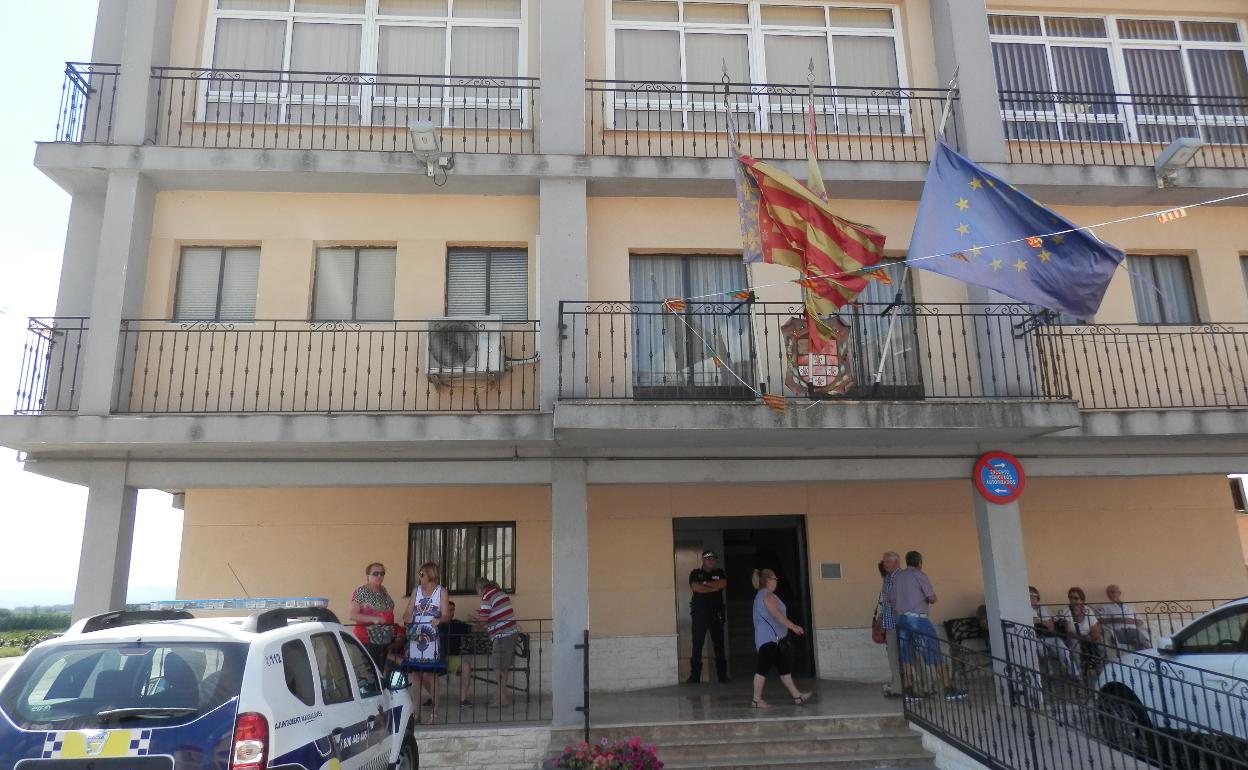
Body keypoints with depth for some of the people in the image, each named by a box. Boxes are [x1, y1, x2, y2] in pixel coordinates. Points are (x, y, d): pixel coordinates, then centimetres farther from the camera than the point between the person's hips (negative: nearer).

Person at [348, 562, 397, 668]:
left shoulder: (384, 591, 12)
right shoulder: (361, 592, -8)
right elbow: (353, 615, -15)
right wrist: (373, 619, -26)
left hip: (385, 639, 6)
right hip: (367, 640, -6)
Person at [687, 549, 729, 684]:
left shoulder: (720, 573, 12)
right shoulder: (696, 573, 6)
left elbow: (723, 584, -8)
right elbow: (695, 587, -11)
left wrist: (704, 584, -6)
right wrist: (714, 587, -9)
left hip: (716, 613, 2)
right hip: (699, 613, -2)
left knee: (719, 644, 3)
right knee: (697, 644, -4)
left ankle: (722, 674, 9)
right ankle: (695, 675, -3)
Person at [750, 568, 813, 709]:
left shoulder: (761, 595, 22)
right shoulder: (768, 595, -11)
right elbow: (777, 614, -21)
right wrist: (793, 626, -24)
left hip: (774, 638, 11)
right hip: (769, 638, -11)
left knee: (784, 668, 10)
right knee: (764, 667, -8)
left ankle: (797, 696, 12)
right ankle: (756, 700, -5)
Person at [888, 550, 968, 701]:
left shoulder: (897, 577, 13)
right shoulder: (919, 575, -5)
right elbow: (932, 598, -7)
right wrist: (929, 598, 13)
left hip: (901, 619, 6)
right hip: (917, 618, -6)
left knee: (906, 655, 8)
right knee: (935, 652, -1)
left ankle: (909, 690, 7)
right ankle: (949, 689, -1)